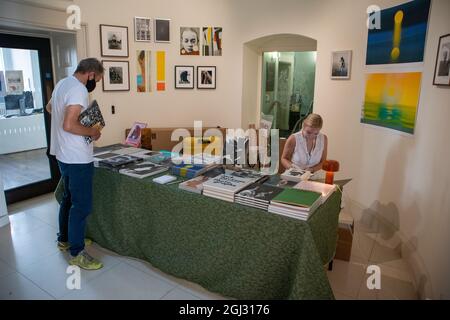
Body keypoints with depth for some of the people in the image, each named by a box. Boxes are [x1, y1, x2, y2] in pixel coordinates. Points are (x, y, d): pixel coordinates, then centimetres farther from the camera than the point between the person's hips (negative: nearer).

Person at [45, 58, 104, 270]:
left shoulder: (62, 84, 12)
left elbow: (49, 108, 30)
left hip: (63, 155, 11)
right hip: (78, 159, -11)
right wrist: (92, 132, -14)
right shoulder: (79, 90, -20)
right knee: (82, 206, -2)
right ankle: (76, 253, 9)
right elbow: (69, 125, -29)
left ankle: (65, 239, 37)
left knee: (69, 199, 22)